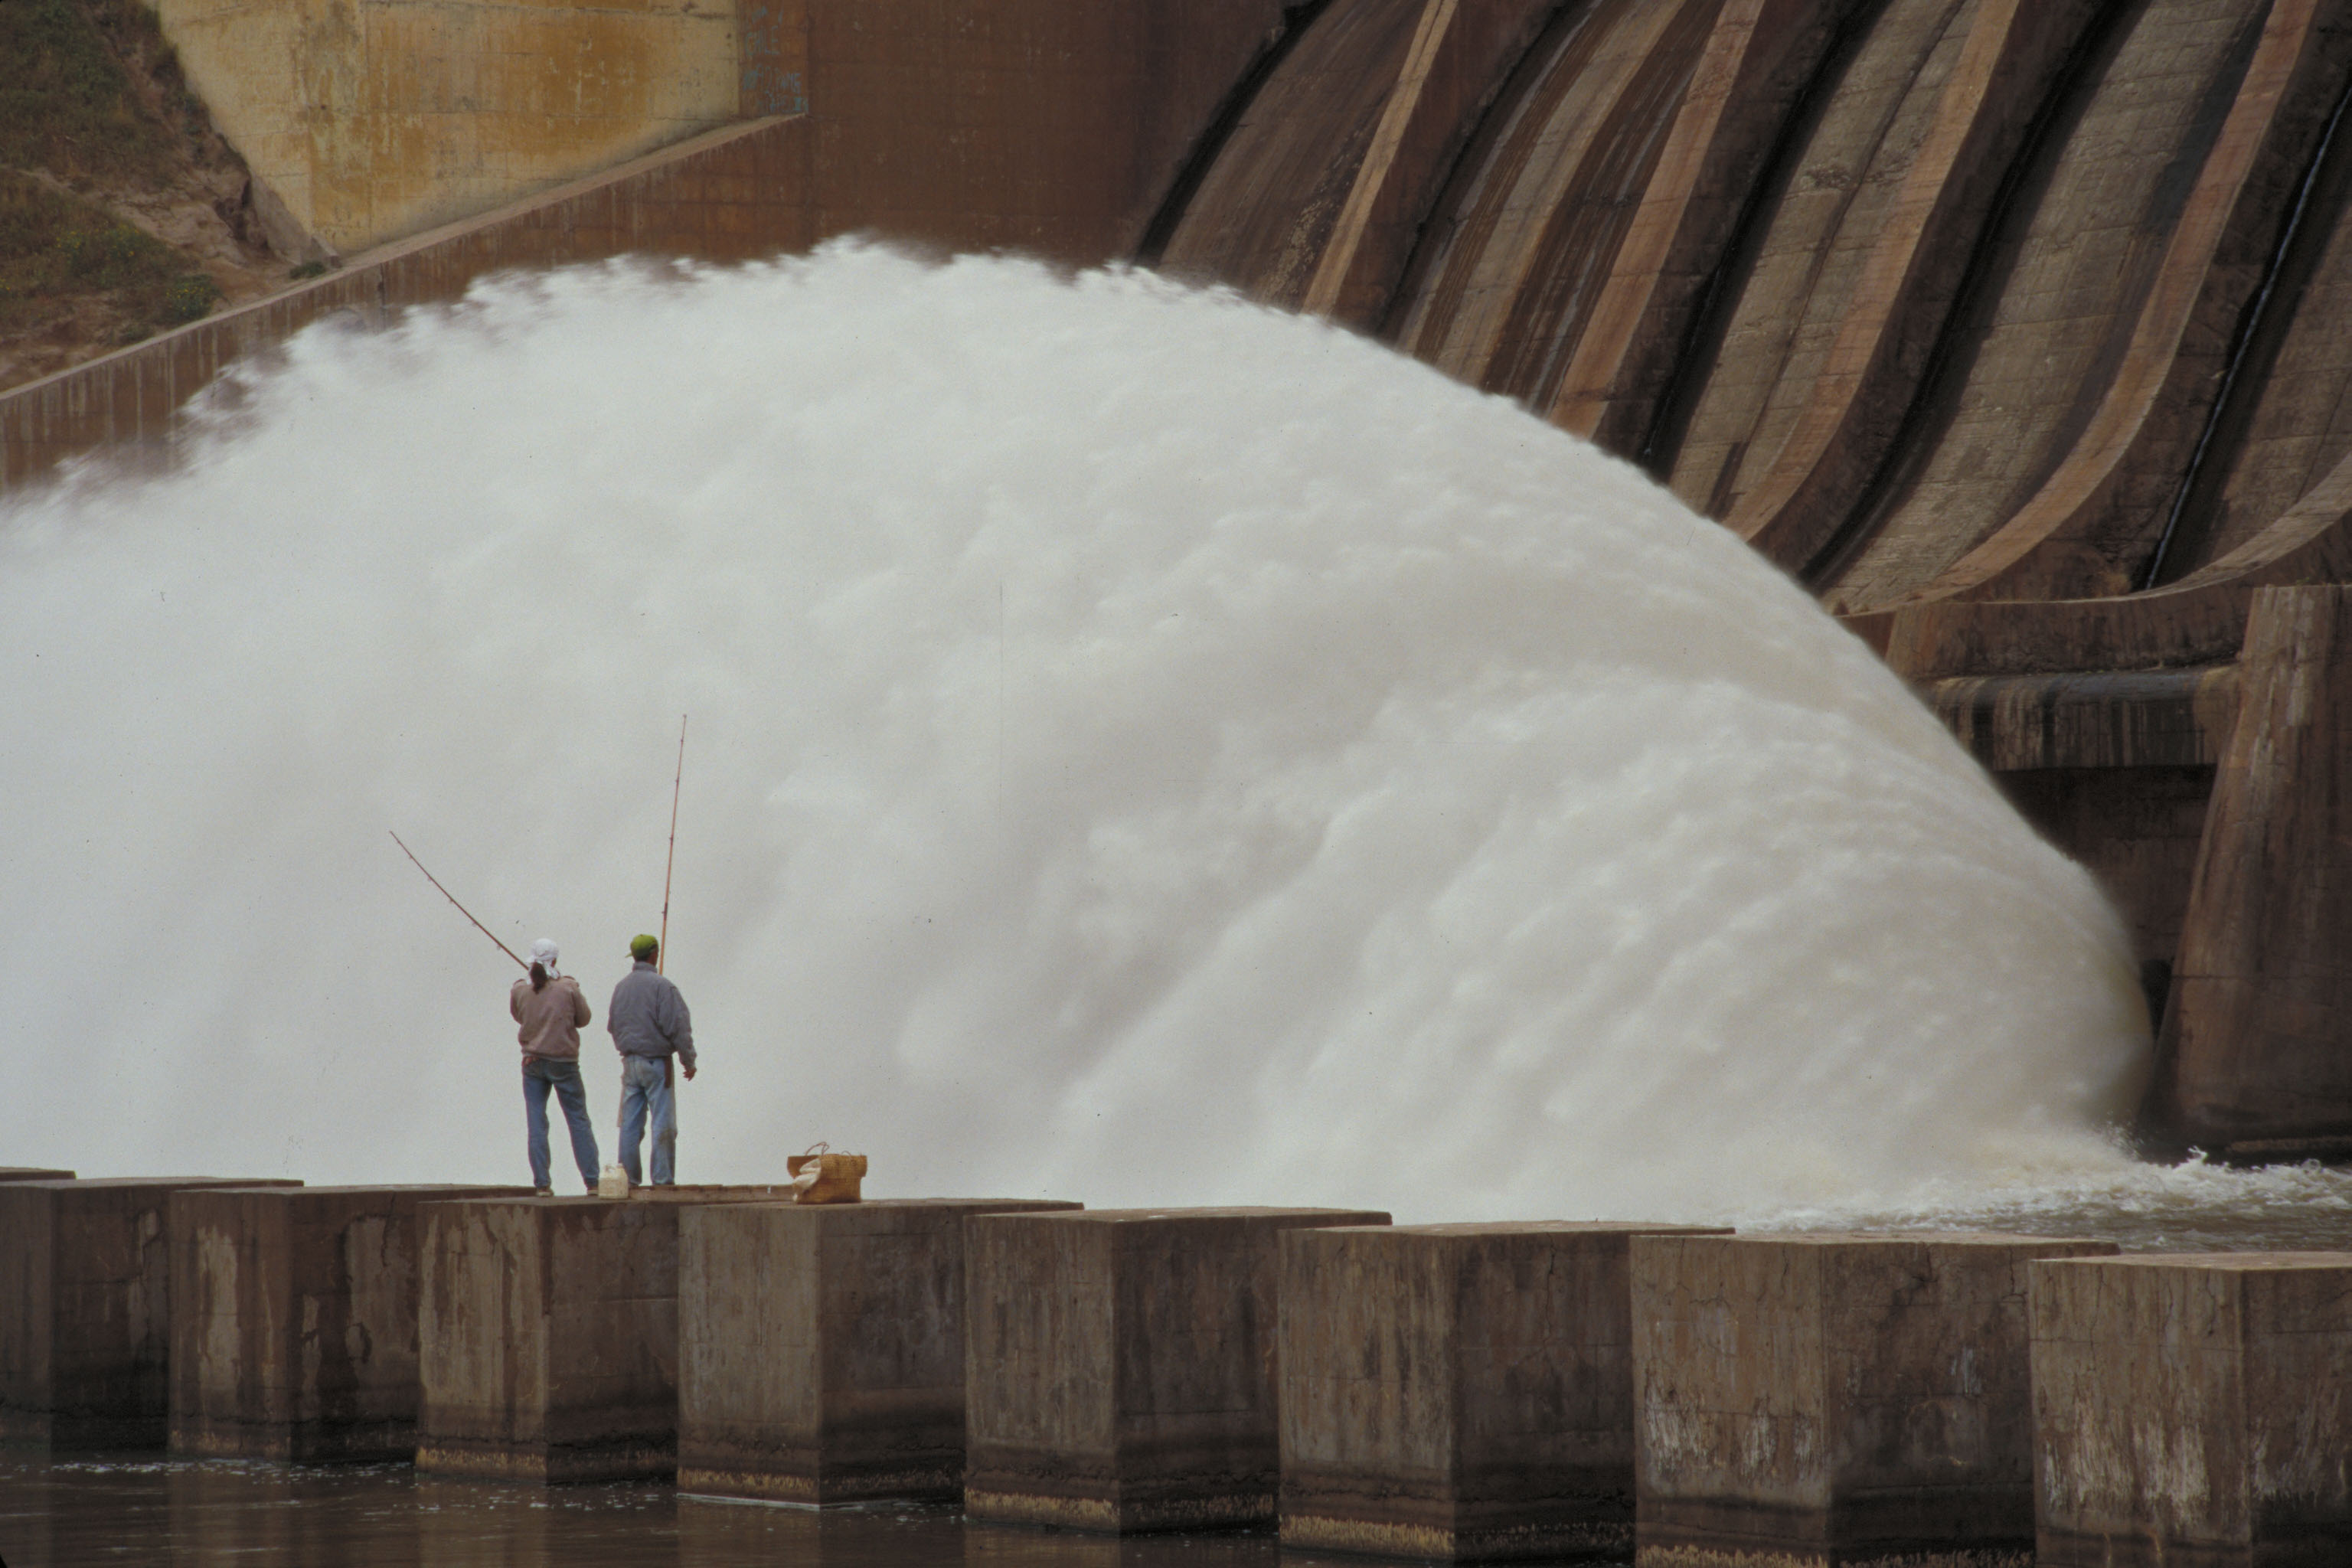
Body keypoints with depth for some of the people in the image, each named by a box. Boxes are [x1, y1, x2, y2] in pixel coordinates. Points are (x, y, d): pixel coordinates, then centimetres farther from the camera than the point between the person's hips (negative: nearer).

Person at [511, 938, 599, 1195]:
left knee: (536, 1125, 5)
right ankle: (592, 1181, 2)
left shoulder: (520, 990, -4)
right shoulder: (568, 988, -10)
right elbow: (583, 1018, 1)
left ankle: (542, 1183, -1)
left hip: (533, 1063, 2)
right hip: (564, 1062, -2)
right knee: (579, 1121, 4)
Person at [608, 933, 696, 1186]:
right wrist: (688, 1061, -5)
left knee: (630, 1123, 9)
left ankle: (629, 1177, 9)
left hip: (629, 1061, 7)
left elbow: (612, 1025, 17)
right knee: (663, 1123, -3)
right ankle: (663, 1178, -5)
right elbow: (677, 1026, -13)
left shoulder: (621, 987, 9)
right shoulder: (660, 985, -12)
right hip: (656, 1061, -6)